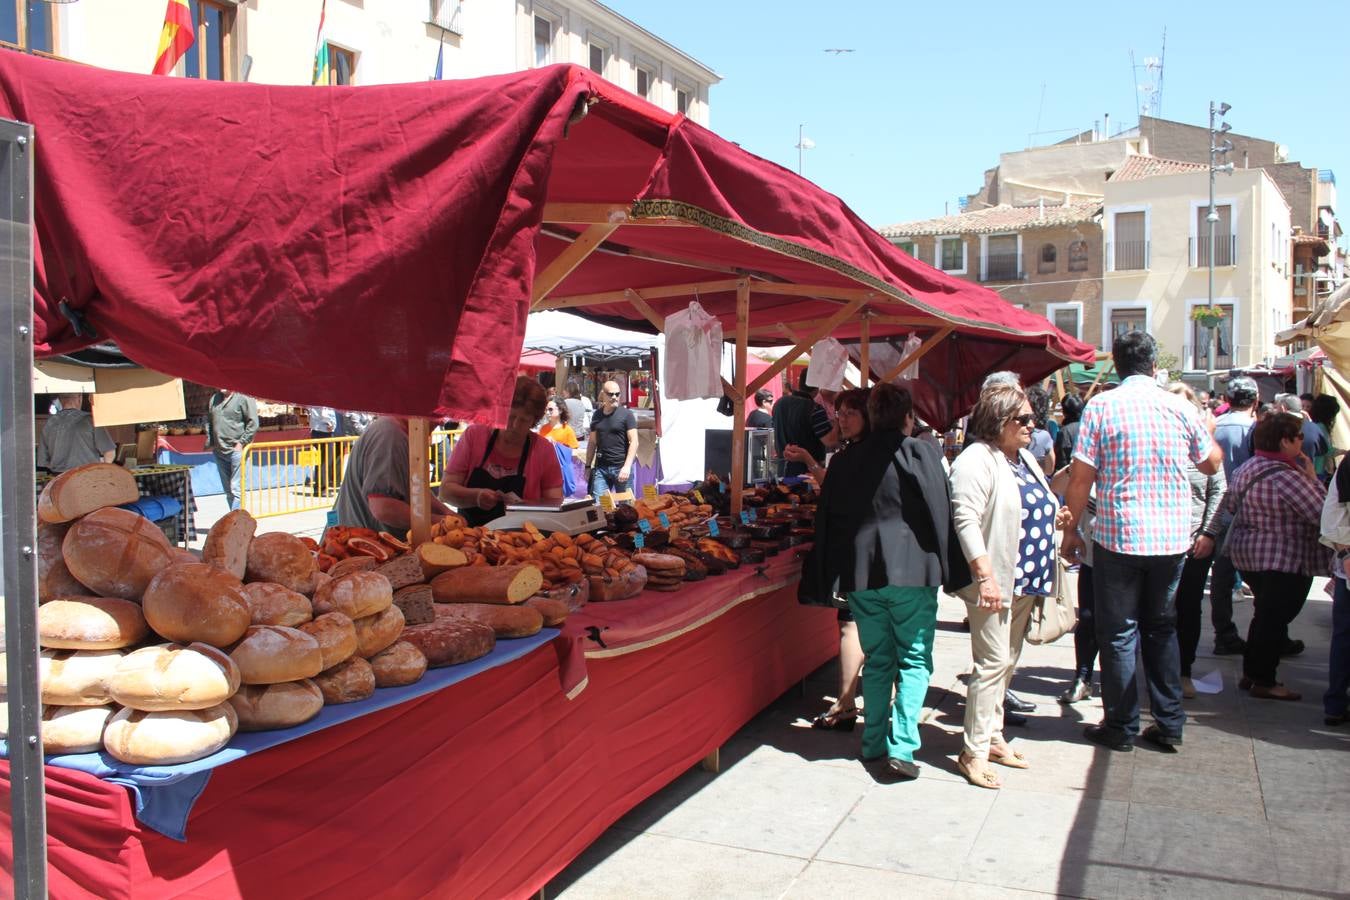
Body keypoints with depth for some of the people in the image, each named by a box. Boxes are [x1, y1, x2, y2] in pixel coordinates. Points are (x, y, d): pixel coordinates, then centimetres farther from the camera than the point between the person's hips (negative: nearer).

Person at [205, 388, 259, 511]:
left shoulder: (243, 398, -9)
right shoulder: (214, 398, 12)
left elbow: (253, 424, -12)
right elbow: (208, 421, 23)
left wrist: (242, 443, -13)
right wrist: (210, 442, 14)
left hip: (236, 449, -7)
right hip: (219, 451, 7)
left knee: (236, 488, -11)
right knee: (228, 490, 13)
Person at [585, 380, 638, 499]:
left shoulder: (626, 414, -2)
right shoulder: (597, 415, 11)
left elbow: (634, 442, -8)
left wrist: (627, 466, -17)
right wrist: (588, 466, 12)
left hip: (621, 467, -3)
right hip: (600, 468, 3)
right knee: (598, 503, -3)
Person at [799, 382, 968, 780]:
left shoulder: (849, 459, 6)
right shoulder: (920, 454, -4)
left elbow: (829, 518, 7)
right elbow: (941, 512, -7)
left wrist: (830, 579, 13)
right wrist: (951, 572, -2)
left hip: (861, 574, 4)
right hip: (911, 572, -3)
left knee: (877, 660, 16)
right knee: (914, 660, 5)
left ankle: (874, 742, 21)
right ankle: (902, 746, -4)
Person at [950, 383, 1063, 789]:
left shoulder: (1026, 458, 15)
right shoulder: (976, 460, -14)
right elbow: (966, 521, -21)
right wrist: (986, 576, -27)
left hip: (1024, 580, 9)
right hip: (994, 583, -9)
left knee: (1007, 664, 15)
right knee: (992, 664, -8)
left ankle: (992, 737, 26)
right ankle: (974, 752, -1)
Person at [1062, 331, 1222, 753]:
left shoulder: (1101, 406, -8)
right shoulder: (1180, 407, 0)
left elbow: (1081, 476, -9)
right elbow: (1212, 464, 15)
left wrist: (1071, 529, 1)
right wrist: (1206, 427, 32)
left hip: (1117, 536, -3)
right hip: (1171, 538, 3)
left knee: (1118, 634, 7)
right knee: (1162, 628, 17)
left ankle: (1121, 727, 13)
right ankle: (1169, 724, 21)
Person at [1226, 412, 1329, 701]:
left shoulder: (1246, 469, 6)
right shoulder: (1286, 476, -23)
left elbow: (1231, 506, 16)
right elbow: (1323, 513, -21)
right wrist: (1312, 478, -10)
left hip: (1247, 554, 9)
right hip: (1284, 561, -9)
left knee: (1264, 615, 19)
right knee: (1274, 620, 0)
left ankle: (1251, 672, 26)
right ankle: (1264, 681, 8)